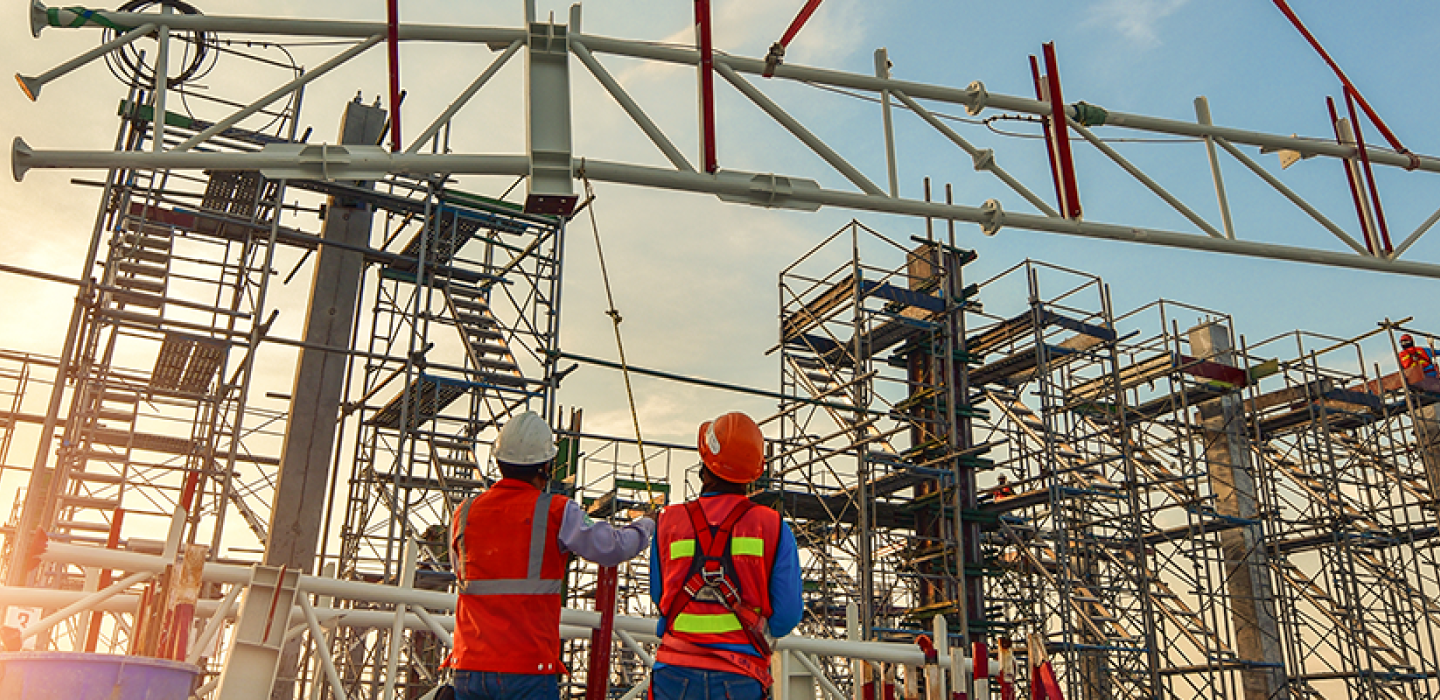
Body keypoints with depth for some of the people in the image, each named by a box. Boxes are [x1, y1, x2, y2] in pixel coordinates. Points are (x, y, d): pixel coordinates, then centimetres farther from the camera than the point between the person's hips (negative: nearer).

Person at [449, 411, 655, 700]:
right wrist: (645, 527, 19)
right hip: (527, 668, -4)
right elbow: (612, 549, -1)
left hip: (469, 667, 4)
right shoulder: (557, 512, -9)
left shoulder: (464, 514, 4)